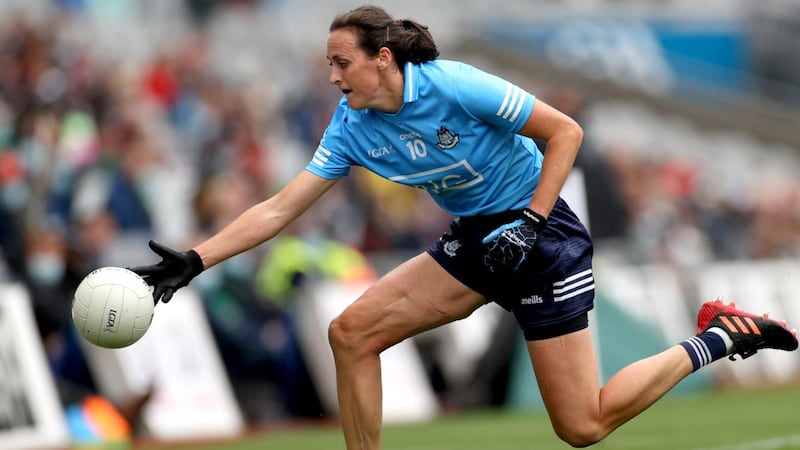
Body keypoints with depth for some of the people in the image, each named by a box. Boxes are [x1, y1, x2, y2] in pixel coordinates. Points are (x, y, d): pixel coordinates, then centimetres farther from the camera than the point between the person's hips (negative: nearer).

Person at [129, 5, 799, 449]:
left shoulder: (453, 86, -23)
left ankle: (720, 337, 9)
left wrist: (529, 225, -22)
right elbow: (280, 209, -5)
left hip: (543, 237, -7)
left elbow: (565, 131, -16)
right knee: (351, 332, -7)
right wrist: (193, 261, -14)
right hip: (475, 242, 7)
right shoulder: (351, 127, -4)